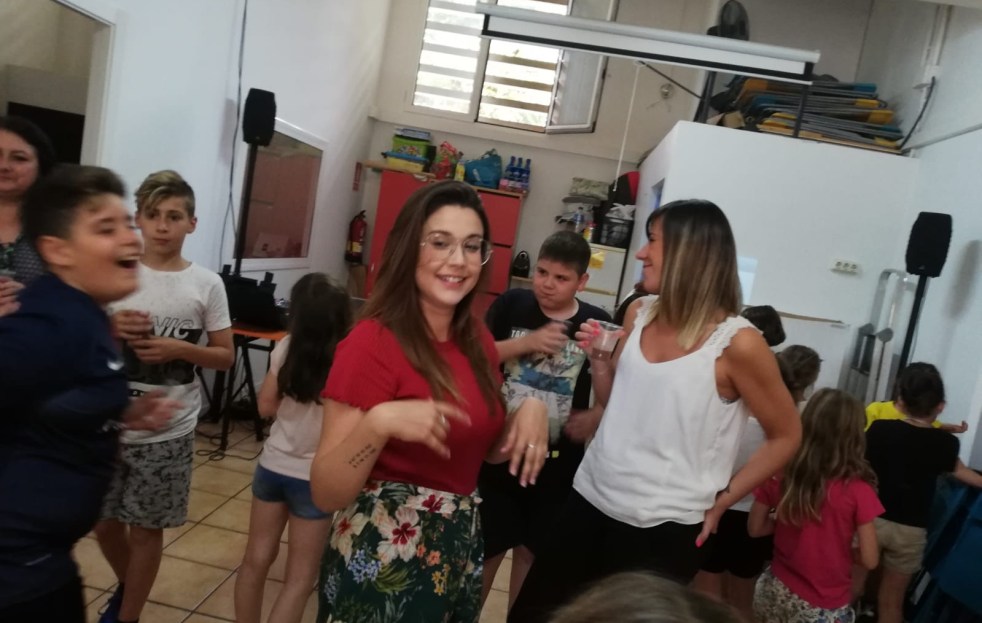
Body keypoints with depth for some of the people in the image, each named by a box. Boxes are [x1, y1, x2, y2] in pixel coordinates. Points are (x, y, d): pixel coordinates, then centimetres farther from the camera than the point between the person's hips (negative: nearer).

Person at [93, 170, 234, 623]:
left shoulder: (206, 284, -6)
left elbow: (225, 357, -1)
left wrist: (179, 349, -18)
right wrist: (110, 328, -16)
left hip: (167, 431, -2)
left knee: (145, 530, 11)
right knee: (104, 522, 18)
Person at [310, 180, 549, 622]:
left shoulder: (478, 341, 1)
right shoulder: (373, 342, -18)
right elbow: (325, 495, -18)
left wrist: (530, 409, -7)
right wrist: (379, 423, -35)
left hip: (460, 549, 6)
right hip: (382, 556, -6)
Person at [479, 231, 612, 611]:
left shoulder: (597, 323, -6)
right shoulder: (511, 304, -6)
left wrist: (595, 417, -13)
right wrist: (525, 343, -20)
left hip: (557, 461, 1)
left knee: (530, 550, 19)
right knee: (484, 546, 14)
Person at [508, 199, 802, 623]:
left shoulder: (737, 343, -15)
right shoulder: (640, 314, 2)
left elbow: (786, 436, -4)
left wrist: (721, 500, -4)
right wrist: (598, 360, -5)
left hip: (662, 527, -5)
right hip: (591, 499, 6)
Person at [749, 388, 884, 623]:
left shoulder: (778, 475, -10)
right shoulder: (857, 491, -19)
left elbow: (755, 528, 0)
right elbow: (869, 560, -12)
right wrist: (842, 545, 6)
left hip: (777, 594, 2)